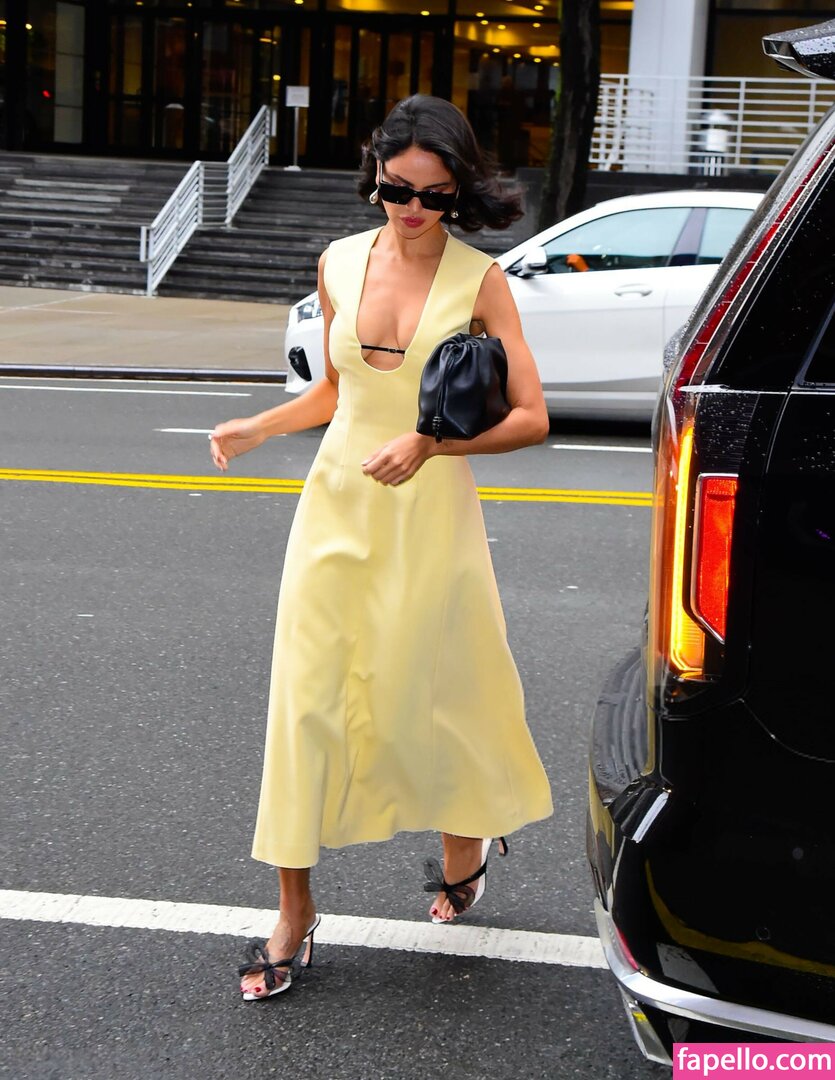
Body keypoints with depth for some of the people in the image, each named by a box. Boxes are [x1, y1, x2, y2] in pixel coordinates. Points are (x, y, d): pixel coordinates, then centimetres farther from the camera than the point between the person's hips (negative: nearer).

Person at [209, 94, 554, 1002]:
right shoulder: (340, 264, 4)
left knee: (430, 694, 9)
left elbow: (530, 418, -10)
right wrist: (256, 429, 5)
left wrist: (431, 442, -22)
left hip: (429, 516, -3)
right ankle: (294, 911, 13)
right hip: (337, 507, 3)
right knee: (309, 698, 2)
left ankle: (466, 843, 40)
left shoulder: (478, 280, -8)